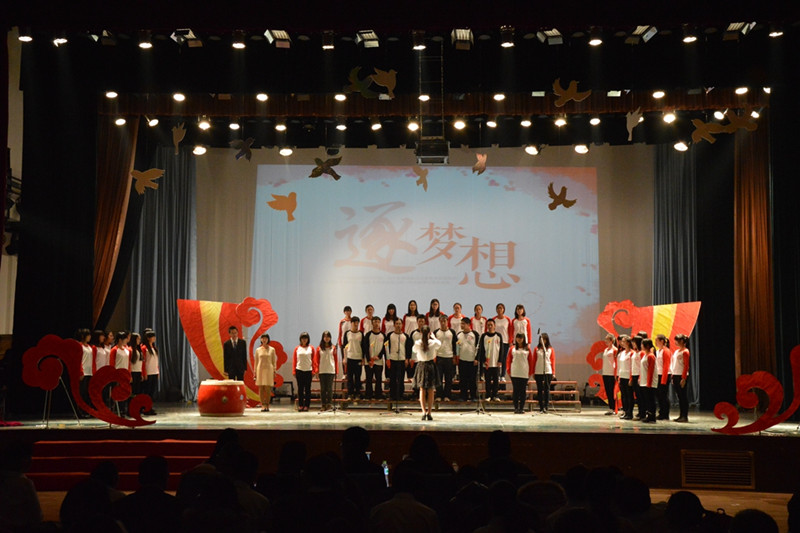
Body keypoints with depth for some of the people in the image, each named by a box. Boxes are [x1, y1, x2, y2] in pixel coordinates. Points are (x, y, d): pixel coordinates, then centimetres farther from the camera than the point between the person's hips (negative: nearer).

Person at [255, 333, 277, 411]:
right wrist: (255, 372, 7)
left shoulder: (272, 349, 6)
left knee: (268, 388, -4)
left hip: (269, 370, -1)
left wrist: (274, 371, 1)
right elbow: (256, 362, 12)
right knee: (261, 388, -3)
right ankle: (263, 405, -1)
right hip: (260, 369, 1)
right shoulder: (258, 350, 9)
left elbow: (274, 361, 7)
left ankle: (267, 405, 3)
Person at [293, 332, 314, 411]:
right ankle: (300, 405, 9)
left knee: (307, 389, 1)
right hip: (299, 370, 0)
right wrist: (294, 371, 1)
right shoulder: (297, 348, 6)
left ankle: (306, 405, 6)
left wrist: (314, 370, -1)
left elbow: (313, 360, 5)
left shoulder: (311, 348, 5)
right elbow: (294, 360, 7)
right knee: (300, 389, 4)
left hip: (308, 371, 0)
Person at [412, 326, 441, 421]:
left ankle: (424, 412, -1)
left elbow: (414, 350, 10)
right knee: (431, 391, 9)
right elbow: (439, 343, 10)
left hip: (421, 366, 1)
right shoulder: (433, 343, -13)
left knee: (422, 390, 10)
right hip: (431, 366, 0)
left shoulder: (417, 343, -13)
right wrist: (433, 337, 24)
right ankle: (429, 413, 7)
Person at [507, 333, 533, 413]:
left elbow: (531, 361, 7)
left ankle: (521, 408, 6)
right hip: (514, 373, 0)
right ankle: (516, 408, 5)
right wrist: (508, 370, -1)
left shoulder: (527, 349, 6)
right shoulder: (512, 348, 7)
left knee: (523, 391, 1)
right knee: (516, 390, 1)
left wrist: (530, 372, 2)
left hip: (524, 374, 0)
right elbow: (508, 359, 8)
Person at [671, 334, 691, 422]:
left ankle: (685, 416, -1)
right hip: (675, 375, 8)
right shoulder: (676, 351, 15)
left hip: (682, 376, -8)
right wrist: (673, 377, 13)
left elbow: (686, 366, -13)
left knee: (683, 396, -4)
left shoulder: (685, 351, -9)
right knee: (679, 396, 9)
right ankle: (681, 415, 14)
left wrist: (683, 378, -18)